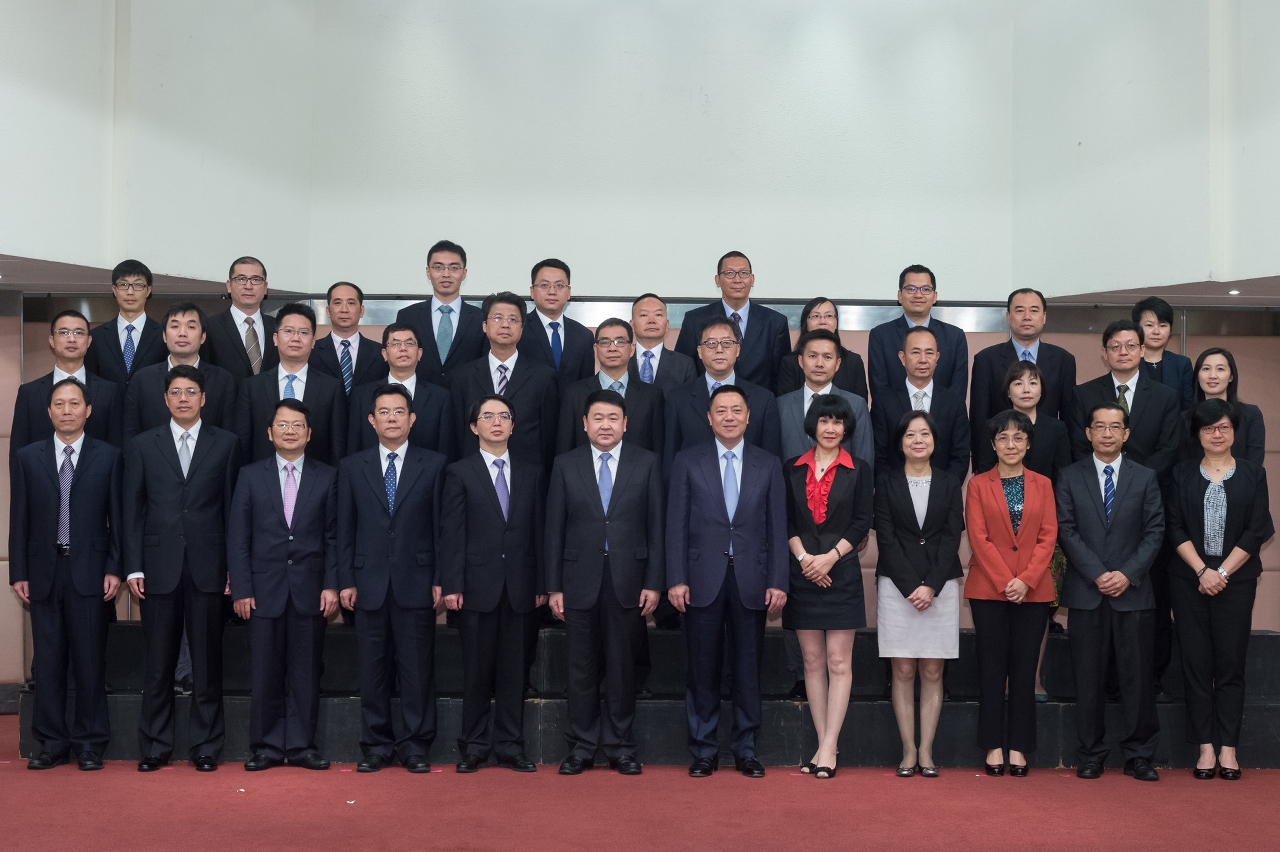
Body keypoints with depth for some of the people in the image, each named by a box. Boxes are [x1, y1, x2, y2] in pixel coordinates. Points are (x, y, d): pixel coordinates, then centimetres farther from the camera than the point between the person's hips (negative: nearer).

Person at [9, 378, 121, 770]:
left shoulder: (108, 457, 4)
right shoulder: (27, 458, 8)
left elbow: (116, 517, 2)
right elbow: (19, 519, 7)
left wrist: (114, 569, -4)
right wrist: (19, 572, 1)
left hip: (89, 571, -2)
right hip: (44, 571, 2)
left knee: (90, 661, 1)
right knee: (47, 661, 6)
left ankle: (90, 743, 10)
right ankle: (51, 743, 14)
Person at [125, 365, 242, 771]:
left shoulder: (226, 444, 7)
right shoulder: (141, 446, 8)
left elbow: (232, 507, 5)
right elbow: (132, 510, 6)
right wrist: (133, 567, -1)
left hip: (207, 567, 0)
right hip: (159, 567, 1)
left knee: (207, 662, 4)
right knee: (158, 663, 5)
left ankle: (206, 746, 14)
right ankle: (155, 747, 16)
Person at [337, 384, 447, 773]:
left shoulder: (433, 464, 5)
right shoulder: (352, 467, 9)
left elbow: (440, 525, 3)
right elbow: (345, 529, 7)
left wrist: (440, 579, -2)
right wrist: (346, 581, 1)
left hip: (416, 582, -1)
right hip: (370, 583, 1)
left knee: (417, 668, 2)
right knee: (373, 668, 5)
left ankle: (415, 745, 11)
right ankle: (376, 745, 15)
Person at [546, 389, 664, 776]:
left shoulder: (647, 463, 4)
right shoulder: (565, 465, 5)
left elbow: (656, 526, 2)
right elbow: (555, 530, 5)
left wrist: (654, 582, -4)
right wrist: (553, 587, 1)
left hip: (628, 580, 0)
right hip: (580, 581, 1)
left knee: (622, 668, 6)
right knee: (582, 669, 6)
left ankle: (620, 746, 17)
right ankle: (582, 746, 17)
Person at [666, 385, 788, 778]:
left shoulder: (768, 464, 8)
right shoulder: (688, 461, 5)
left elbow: (777, 526, 5)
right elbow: (677, 523, 1)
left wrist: (778, 581, -3)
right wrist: (676, 579, -6)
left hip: (751, 581, 1)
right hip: (703, 579, -1)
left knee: (748, 668, 6)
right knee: (703, 669, 4)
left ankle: (746, 749, 17)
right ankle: (704, 750, 15)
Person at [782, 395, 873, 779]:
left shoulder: (858, 469, 4)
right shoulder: (793, 469, 9)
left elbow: (862, 522, -2)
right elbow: (786, 520, 5)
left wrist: (830, 556, -12)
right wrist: (803, 556, -9)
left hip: (841, 572, -2)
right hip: (802, 572, 2)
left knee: (838, 662, -4)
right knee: (812, 661, 5)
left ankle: (829, 748, -3)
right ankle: (823, 746, 10)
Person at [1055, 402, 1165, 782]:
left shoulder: (1145, 477, 8)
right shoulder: (1070, 477, 6)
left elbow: (1154, 532, 3)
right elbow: (1067, 531, 0)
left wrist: (1128, 574, -10)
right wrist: (1097, 574, -11)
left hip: (1133, 592, 0)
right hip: (1085, 593, 0)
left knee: (1137, 676, 1)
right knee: (1088, 677, 3)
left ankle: (1139, 755, 11)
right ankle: (1090, 756, 11)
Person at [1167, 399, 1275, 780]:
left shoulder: (1252, 473, 6)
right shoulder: (1182, 473, 7)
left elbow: (1257, 530, -1)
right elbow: (1175, 529, 1)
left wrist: (1222, 572, -9)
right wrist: (1202, 570, -10)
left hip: (1236, 578, -1)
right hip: (1189, 579, 1)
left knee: (1230, 663, 0)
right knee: (1196, 663, 1)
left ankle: (1228, 748, 5)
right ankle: (1205, 746, 6)